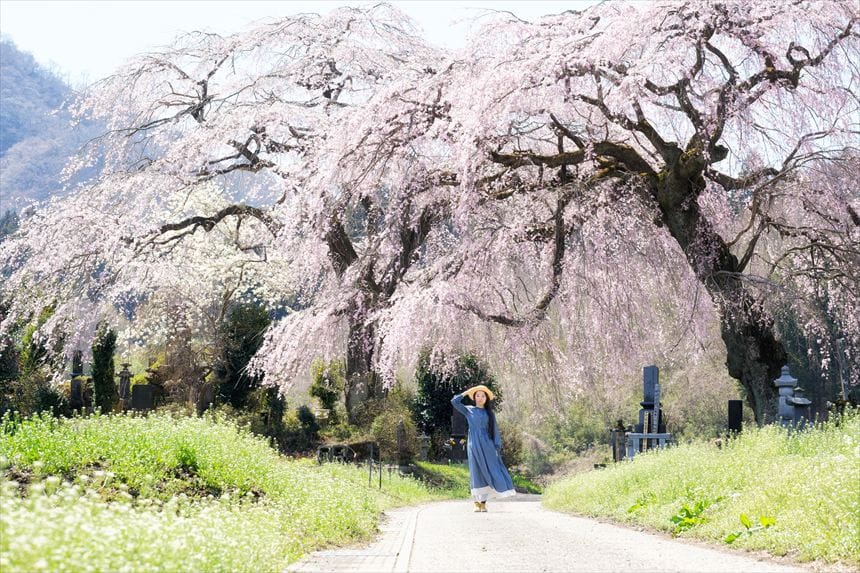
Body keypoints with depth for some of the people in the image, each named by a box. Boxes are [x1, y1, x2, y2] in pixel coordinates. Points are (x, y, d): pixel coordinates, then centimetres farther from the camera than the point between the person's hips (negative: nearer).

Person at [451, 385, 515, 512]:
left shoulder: (490, 413, 14)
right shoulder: (469, 410, 11)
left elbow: (495, 430, 10)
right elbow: (454, 401, 3)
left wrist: (497, 446, 1)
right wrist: (467, 392, 7)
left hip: (487, 446, 1)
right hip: (474, 445, -1)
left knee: (488, 472, -6)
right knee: (476, 473, -5)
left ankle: (483, 502, -5)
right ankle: (477, 503, -5)